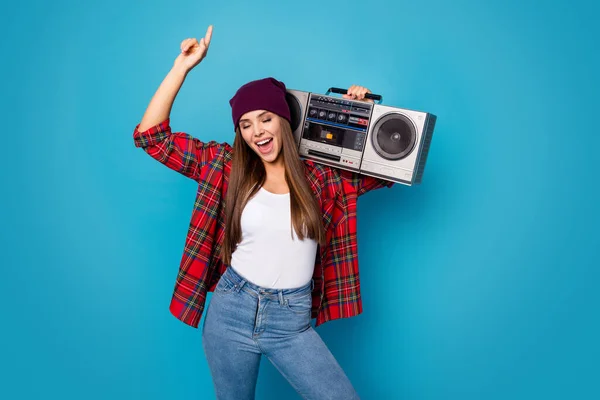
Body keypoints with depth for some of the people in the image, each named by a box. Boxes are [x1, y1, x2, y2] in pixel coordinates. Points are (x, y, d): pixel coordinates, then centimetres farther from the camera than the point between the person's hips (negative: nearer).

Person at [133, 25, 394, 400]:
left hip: (293, 322, 0)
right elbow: (151, 135, -3)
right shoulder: (226, 166, -2)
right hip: (231, 313, 1)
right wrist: (182, 67, -7)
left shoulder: (321, 174, -1)